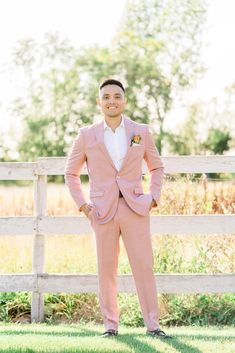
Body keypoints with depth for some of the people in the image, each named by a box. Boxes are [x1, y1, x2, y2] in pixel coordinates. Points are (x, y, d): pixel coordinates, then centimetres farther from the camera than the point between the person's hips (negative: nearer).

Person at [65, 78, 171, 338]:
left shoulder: (141, 132, 7)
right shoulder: (87, 136, 5)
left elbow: (156, 167, 19)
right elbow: (71, 173, 14)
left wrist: (153, 198, 7)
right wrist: (83, 205, 4)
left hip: (136, 209, 0)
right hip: (103, 210, 0)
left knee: (144, 266, -2)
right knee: (106, 269, 3)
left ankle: (152, 324, 4)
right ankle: (110, 324, 12)